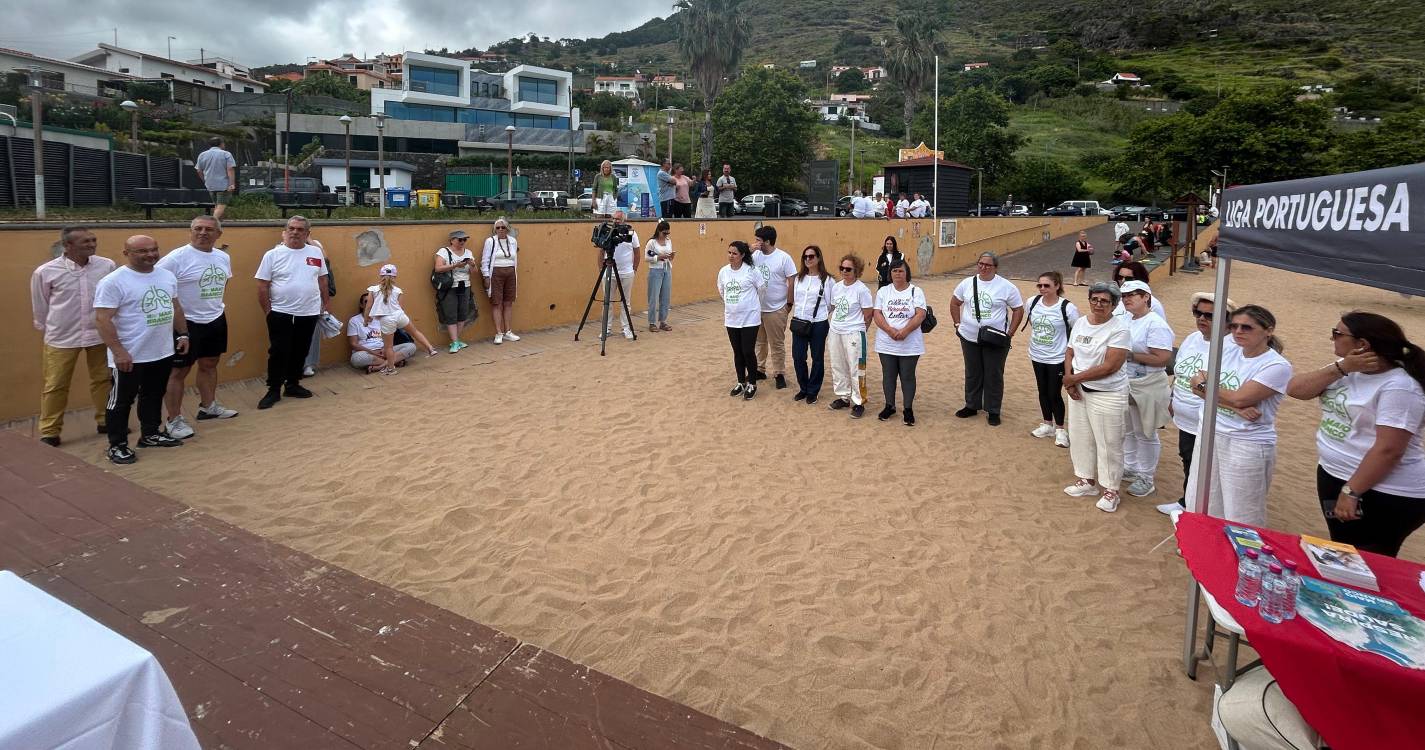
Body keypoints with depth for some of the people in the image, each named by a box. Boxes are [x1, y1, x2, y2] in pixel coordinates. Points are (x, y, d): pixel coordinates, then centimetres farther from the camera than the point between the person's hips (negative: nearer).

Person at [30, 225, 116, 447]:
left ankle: (106, 421, 29)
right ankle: (49, 431, 16)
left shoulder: (107, 266, -8)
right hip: (62, 338, -1)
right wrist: (48, 329, 14)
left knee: (104, 380, 13)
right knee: (55, 385, 6)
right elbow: (40, 306, 5)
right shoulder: (45, 272, -10)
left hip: (100, 335, 2)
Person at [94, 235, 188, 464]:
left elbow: (176, 308, 18)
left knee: (154, 396, 19)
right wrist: (118, 351, -22)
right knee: (121, 400, 5)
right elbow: (102, 319, -18)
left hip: (163, 352, 7)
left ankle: (150, 434, 34)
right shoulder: (113, 281, -16)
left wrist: (183, 334, 14)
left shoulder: (167, 276, 6)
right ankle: (117, 445, 15)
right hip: (130, 355, -7)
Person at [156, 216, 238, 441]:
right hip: (186, 322, -7)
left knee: (209, 364, 19)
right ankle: (174, 420, 10)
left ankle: (208, 406, 35)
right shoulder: (177, 257, -17)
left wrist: (218, 303, 14)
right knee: (179, 371, 2)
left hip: (216, 320, 7)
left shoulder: (223, 257, 5)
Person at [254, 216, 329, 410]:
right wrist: (268, 311, -6)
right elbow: (262, 286, -4)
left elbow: (322, 279, 13)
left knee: (300, 352, 12)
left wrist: (326, 302, 10)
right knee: (279, 353, 1)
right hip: (281, 314, -3)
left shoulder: (316, 252, 4)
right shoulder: (273, 255, -5)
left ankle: (293, 385, 26)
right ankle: (274, 390, 10)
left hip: (309, 314, 3)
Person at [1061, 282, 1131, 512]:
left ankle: (1110, 491, 17)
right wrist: (1069, 379, -9)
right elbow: (1070, 352, 9)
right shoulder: (1080, 322, 4)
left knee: (1108, 444, 3)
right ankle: (1087, 480, 33)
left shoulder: (1119, 329, -18)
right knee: (1080, 437, 16)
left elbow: (1110, 366, -23)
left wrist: (1075, 378, -17)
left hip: (1107, 395, -7)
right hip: (1078, 390, 7)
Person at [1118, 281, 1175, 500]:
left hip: (1146, 388, -8)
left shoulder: (1155, 324, -19)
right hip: (1125, 385, 8)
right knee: (1128, 431, 19)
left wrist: (1131, 355, -22)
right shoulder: (1126, 320, 7)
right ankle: (1130, 468, 35)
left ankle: (1146, 478, 17)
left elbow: (1163, 358, -26)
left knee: (1145, 434, 4)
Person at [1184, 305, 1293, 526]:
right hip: (1209, 434, 6)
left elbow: (1239, 398, -20)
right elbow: (1197, 385, -3)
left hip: (1248, 445, -6)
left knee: (1241, 518, 3)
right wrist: (1235, 407, -17)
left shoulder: (1277, 366, -12)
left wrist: (1204, 383, -4)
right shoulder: (1227, 352, 6)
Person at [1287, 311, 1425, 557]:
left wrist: (1351, 492, -23)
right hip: (1333, 477, 8)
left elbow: (1388, 450, -24)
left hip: (1385, 496, -8)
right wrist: (1340, 368, -14)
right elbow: (1295, 389, -3)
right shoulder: (1347, 370, 4)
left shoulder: (1399, 387, -20)